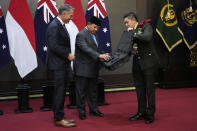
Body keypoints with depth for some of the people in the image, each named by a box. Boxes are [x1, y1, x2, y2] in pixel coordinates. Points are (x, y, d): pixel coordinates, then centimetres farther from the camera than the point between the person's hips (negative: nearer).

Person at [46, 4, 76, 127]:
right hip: (58, 64, -10)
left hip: (63, 64, 10)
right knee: (60, 91, -5)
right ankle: (59, 119, 1)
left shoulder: (61, 25, 14)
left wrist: (68, 55, 8)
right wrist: (68, 54, -16)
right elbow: (54, 46, -23)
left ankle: (59, 116, 22)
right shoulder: (54, 26, -17)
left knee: (61, 91, 14)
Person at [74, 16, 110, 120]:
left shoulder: (94, 35, 14)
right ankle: (81, 111, 11)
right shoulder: (81, 35, -14)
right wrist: (99, 56, -35)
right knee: (81, 91, 2)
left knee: (93, 91, 15)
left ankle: (93, 109, 24)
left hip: (93, 69, 9)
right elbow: (86, 49, -27)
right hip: (82, 69, -8)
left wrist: (103, 54, -1)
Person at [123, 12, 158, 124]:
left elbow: (147, 37, -24)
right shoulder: (130, 31, 11)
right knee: (139, 88, 10)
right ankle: (141, 112, 20)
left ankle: (150, 114, 8)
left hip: (149, 62, -6)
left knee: (149, 88, 0)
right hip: (137, 63, 6)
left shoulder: (146, 26, -5)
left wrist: (133, 34, -15)